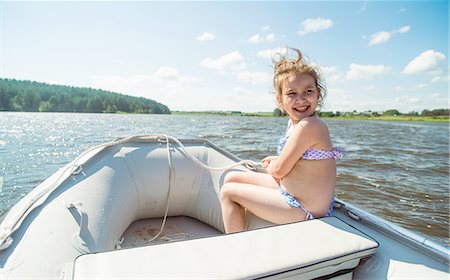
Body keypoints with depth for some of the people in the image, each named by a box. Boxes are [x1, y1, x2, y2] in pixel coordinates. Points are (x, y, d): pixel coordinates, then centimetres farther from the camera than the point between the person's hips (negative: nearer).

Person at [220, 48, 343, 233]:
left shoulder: (308, 126, -25)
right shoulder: (295, 122, 3)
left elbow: (279, 170, -20)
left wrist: (269, 166, 1)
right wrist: (276, 160, 9)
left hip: (303, 210, -9)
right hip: (289, 189, 9)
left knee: (227, 192, -4)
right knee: (231, 178, 15)